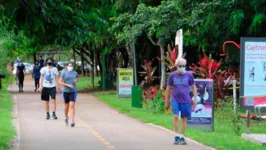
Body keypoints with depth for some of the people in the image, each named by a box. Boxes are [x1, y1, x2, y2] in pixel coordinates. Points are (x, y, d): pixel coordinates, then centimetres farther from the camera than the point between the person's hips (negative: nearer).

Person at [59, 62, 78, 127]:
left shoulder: (75, 73, 4)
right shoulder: (64, 73, -4)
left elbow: (77, 79, 20)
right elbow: (60, 82, -9)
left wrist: (76, 80, -4)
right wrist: (68, 85, -19)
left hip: (73, 92, 0)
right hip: (65, 91, 0)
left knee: (72, 106, -12)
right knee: (66, 106, 12)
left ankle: (72, 121, -18)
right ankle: (66, 118, 38)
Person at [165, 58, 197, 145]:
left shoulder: (189, 75, 1)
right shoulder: (172, 75, 2)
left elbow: (193, 87, 11)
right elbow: (168, 89, 10)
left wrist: (195, 99, 3)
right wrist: (166, 102, 10)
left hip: (185, 101, 1)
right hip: (175, 100, -1)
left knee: (184, 119, 6)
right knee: (176, 116, -15)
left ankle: (182, 137, 17)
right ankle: (176, 136, -5)